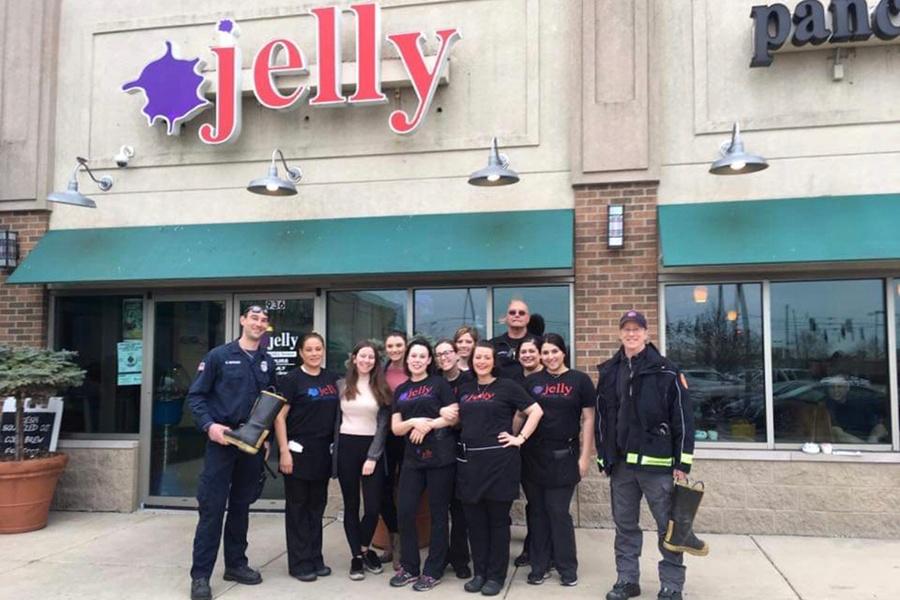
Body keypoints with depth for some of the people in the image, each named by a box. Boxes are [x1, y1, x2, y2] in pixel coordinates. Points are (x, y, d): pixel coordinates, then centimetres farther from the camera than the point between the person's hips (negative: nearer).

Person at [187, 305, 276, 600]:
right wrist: (209, 425, -18)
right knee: (212, 508, -3)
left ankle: (236, 564, 25)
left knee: (241, 507, 13)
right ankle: (200, 575, 5)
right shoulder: (218, 355, -4)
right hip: (221, 442, -4)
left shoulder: (268, 363, 9)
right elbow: (195, 395, -5)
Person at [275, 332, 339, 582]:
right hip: (299, 451, -5)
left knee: (317, 506, 13)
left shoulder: (332, 379, 8)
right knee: (297, 507, 4)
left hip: (323, 453, 5)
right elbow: (280, 417, -9)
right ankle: (299, 562, 13)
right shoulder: (291, 379, -6)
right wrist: (284, 452, -16)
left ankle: (315, 558, 23)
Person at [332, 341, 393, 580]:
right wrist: (334, 451, 1)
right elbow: (335, 419, 8)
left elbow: (383, 424, -1)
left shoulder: (382, 388, 3)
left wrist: (373, 457, -9)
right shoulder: (341, 385, 5)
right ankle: (356, 555, 19)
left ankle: (365, 548, 24)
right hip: (346, 448, 0)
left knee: (373, 505, -2)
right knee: (351, 505, 6)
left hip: (372, 448, 0)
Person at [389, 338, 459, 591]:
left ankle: (433, 571, 15)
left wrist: (427, 425, -14)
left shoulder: (439, 383, 1)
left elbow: (454, 417, -6)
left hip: (440, 456, -4)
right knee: (404, 511, 2)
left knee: (438, 513, 4)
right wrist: (413, 422, -11)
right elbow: (396, 428, 8)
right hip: (412, 457, 4)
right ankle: (409, 567, 18)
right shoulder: (401, 390, 13)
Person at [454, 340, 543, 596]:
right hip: (470, 460, 5)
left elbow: (536, 411, -4)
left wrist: (521, 438, -8)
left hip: (499, 460, -5)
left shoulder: (507, 386, -2)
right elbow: (460, 421, 24)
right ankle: (479, 572, 22)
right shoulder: (465, 389, 12)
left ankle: (496, 576, 15)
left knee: (498, 520, 4)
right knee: (475, 520, 10)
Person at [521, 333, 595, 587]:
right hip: (533, 456, 3)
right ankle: (539, 566, 20)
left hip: (563, 456, -2)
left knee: (558, 512, 0)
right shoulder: (532, 381, 6)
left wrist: (585, 456, -4)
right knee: (537, 512, 9)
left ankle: (567, 568, 15)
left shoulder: (580, 380, 0)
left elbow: (588, 419, 0)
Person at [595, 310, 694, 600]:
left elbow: (683, 418, -7)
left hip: (657, 463, -4)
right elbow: (602, 418, 12)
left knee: (669, 526, 4)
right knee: (625, 526, 13)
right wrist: (604, 458, 10)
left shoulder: (665, 370, -6)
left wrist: (683, 463, -10)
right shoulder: (609, 371, 8)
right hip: (620, 464, 4)